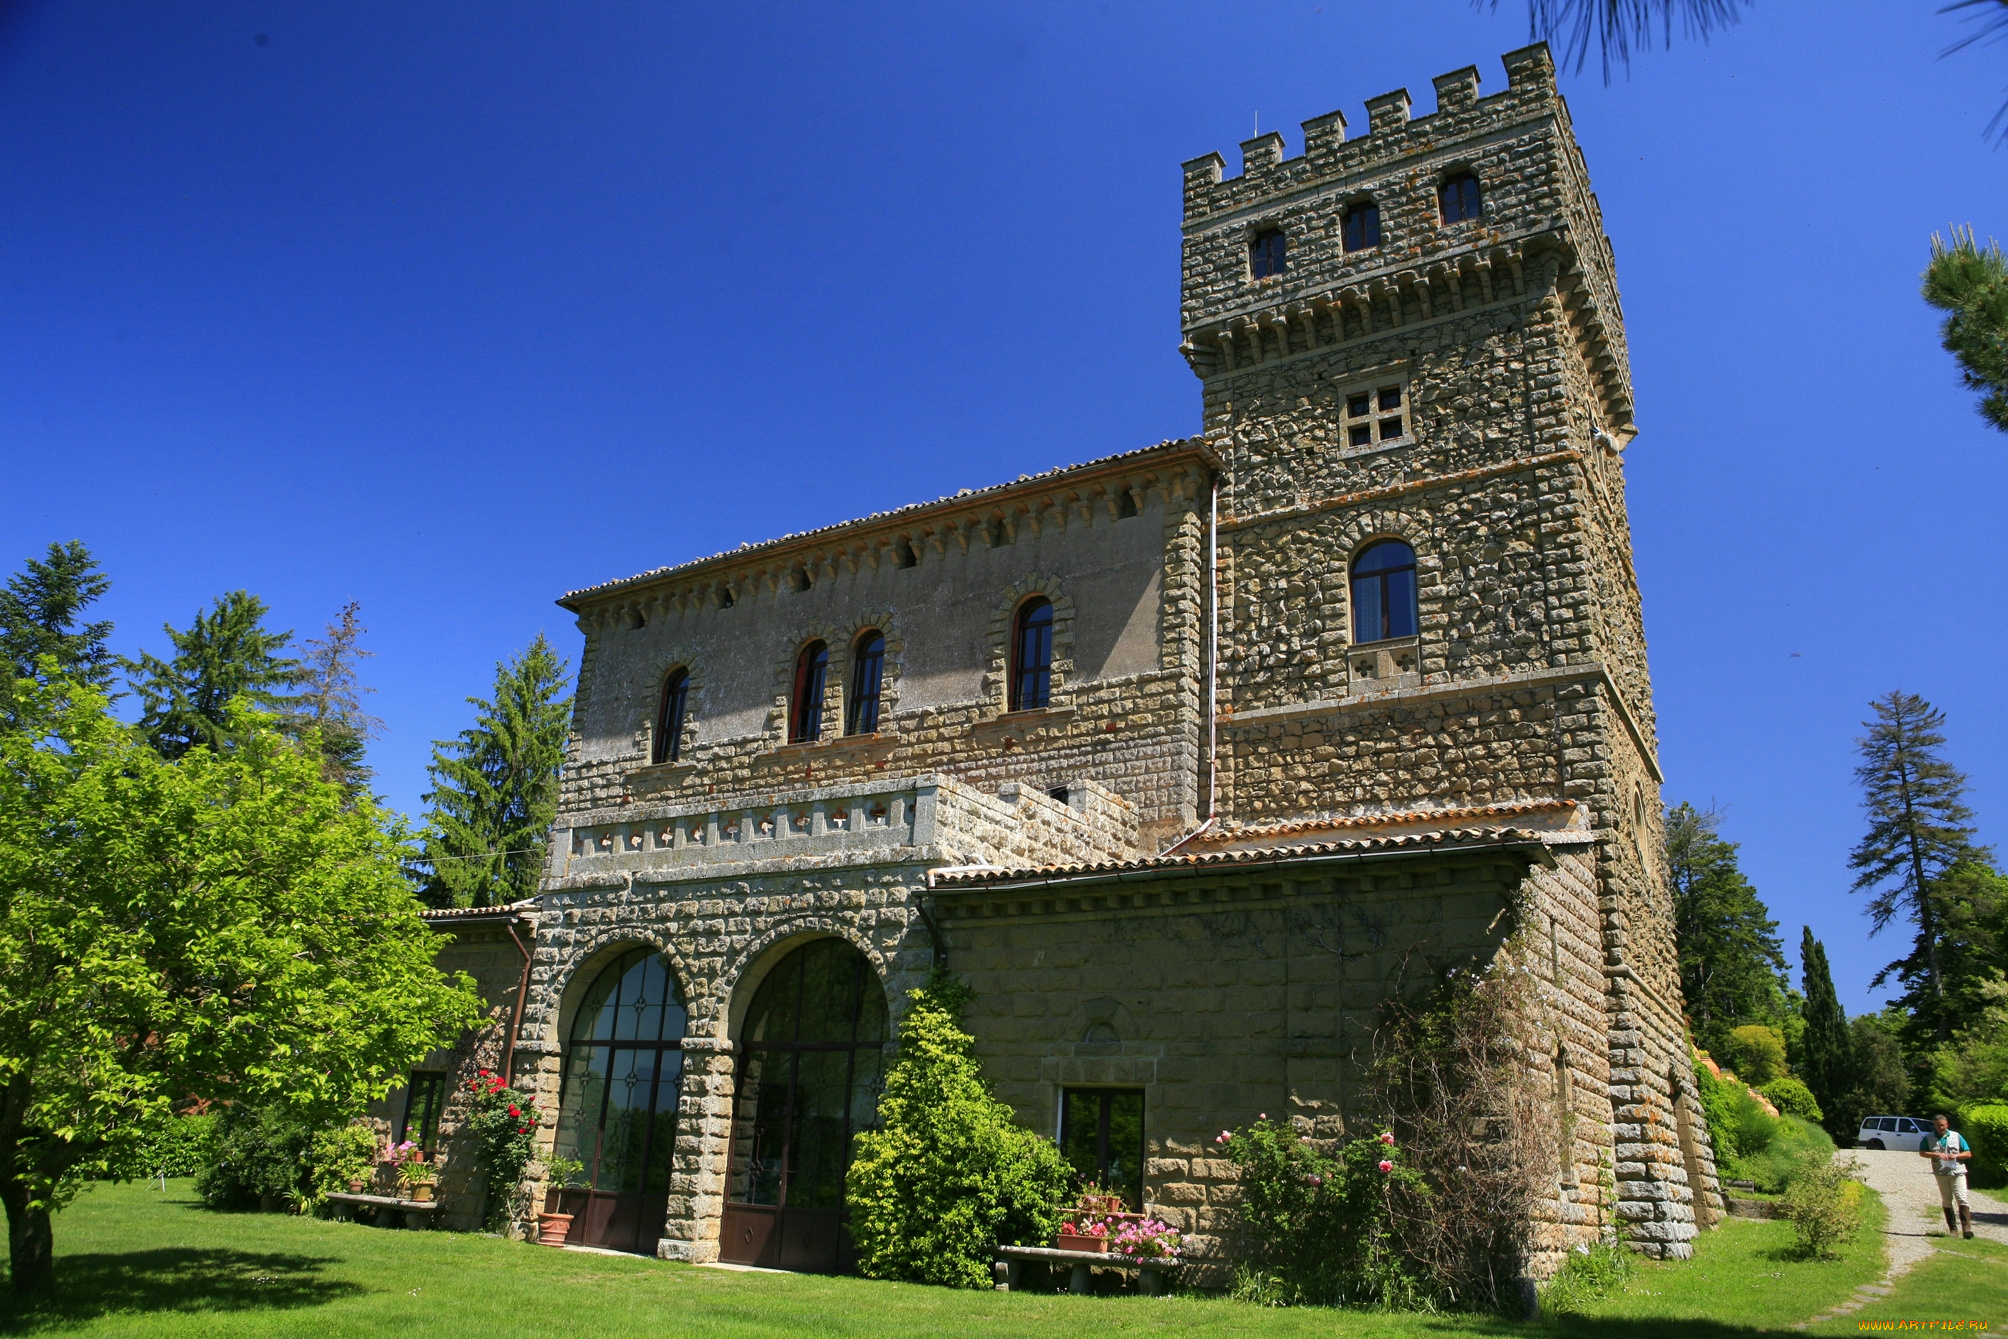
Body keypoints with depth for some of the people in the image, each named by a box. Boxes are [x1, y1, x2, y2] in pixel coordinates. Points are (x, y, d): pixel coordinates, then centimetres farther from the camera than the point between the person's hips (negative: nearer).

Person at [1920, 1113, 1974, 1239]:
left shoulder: (1956, 1136, 6)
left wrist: (1956, 1155, -11)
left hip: (1957, 1173, -1)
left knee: (1961, 1199, -12)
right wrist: (1937, 1154, -16)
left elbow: (1968, 1153, 7)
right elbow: (1922, 1153, -2)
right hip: (1941, 1174, 1)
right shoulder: (1929, 1138, 5)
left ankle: (1966, 1228, -15)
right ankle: (1952, 1228, 13)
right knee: (1946, 1201, 6)